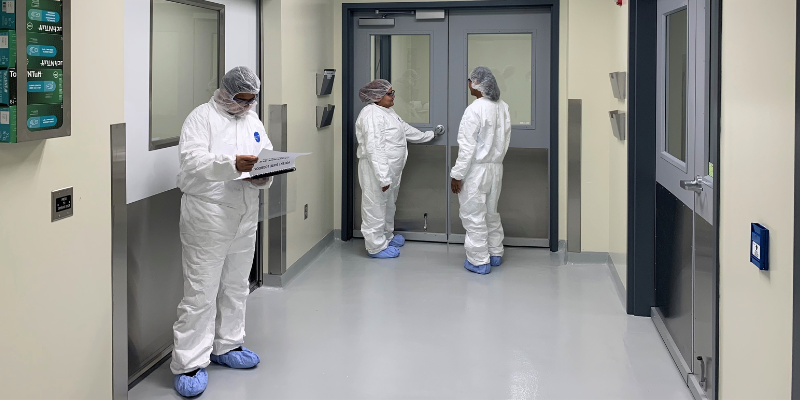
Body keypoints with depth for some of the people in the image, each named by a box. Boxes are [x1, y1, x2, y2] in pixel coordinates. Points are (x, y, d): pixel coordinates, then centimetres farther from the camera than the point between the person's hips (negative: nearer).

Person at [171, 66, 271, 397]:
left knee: (236, 287, 16)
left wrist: (264, 175, -11)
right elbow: (192, 160, -19)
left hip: (245, 217, 7)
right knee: (201, 292, -5)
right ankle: (189, 363, 2)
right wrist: (233, 164, -32)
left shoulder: (253, 121, 15)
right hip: (207, 217, -7)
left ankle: (227, 346, 31)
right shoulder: (201, 117, -6)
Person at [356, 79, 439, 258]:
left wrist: (428, 135, 35)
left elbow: (406, 129, 28)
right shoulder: (372, 114, -21)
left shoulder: (387, 112, 13)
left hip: (391, 170, 11)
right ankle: (377, 247, 7)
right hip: (378, 171, -11)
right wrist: (383, 177, -29)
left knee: (388, 205, 22)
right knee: (376, 206, -1)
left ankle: (387, 237, 38)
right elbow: (375, 148, -27)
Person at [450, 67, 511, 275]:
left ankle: (479, 261, 10)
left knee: (474, 216, 3)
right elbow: (505, 140, 9)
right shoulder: (503, 107, 2)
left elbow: (467, 147, -20)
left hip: (476, 171, -8)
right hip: (496, 168, 8)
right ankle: (495, 254, 31)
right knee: (491, 212, 21)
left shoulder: (474, 110, -20)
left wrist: (457, 175, -14)